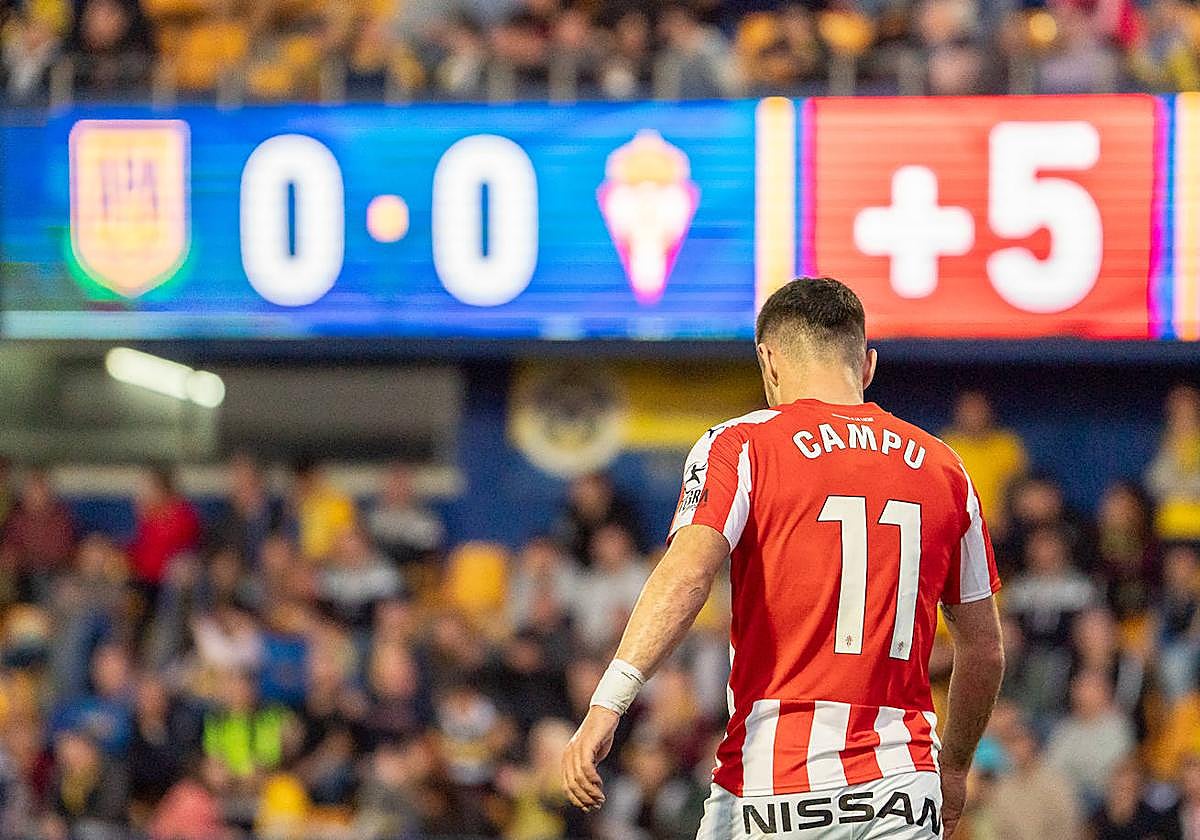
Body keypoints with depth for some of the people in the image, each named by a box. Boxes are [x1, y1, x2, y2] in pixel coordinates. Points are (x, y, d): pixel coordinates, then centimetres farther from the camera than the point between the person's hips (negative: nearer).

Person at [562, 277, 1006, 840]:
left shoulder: (741, 446, 1)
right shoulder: (941, 468, 13)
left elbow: (687, 574, -17)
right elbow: (985, 651, 18)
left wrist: (607, 705, -25)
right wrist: (954, 770, 33)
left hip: (771, 779, -3)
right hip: (902, 792, 3)